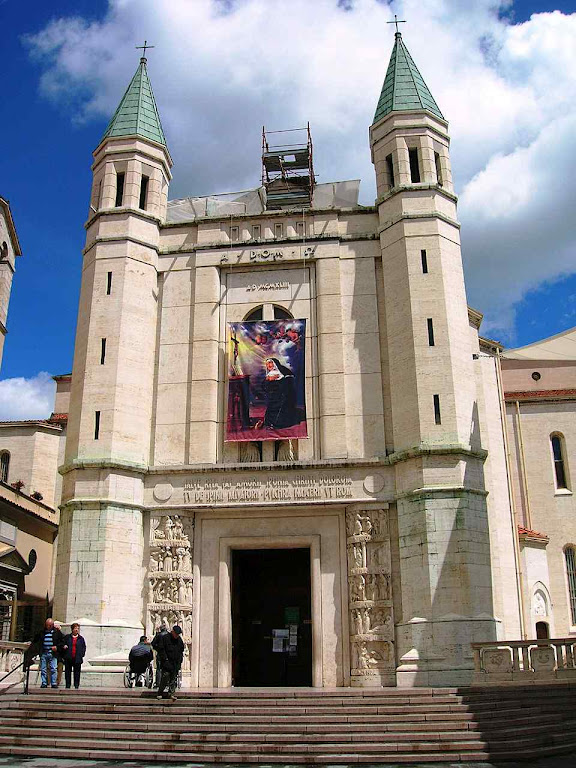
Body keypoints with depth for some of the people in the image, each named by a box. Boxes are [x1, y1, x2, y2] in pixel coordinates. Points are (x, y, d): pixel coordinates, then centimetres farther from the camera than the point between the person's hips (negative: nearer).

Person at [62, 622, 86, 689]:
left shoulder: (81, 638, 9)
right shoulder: (67, 637, 8)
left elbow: (84, 647, 12)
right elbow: (63, 645, 14)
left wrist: (82, 654, -1)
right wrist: (64, 647, -8)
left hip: (77, 659, 0)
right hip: (68, 658, 0)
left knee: (77, 672, 1)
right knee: (68, 672, 4)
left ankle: (76, 685, 8)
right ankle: (68, 685, 13)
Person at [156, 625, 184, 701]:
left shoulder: (179, 640, 13)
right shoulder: (164, 638, -4)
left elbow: (181, 650, 22)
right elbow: (161, 649, -5)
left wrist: (180, 659, 12)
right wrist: (165, 659, -11)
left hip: (176, 663, 5)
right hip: (167, 662, -5)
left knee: (174, 679, 1)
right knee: (165, 678, -9)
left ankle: (171, 693, 6)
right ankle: (160, 693, -1)